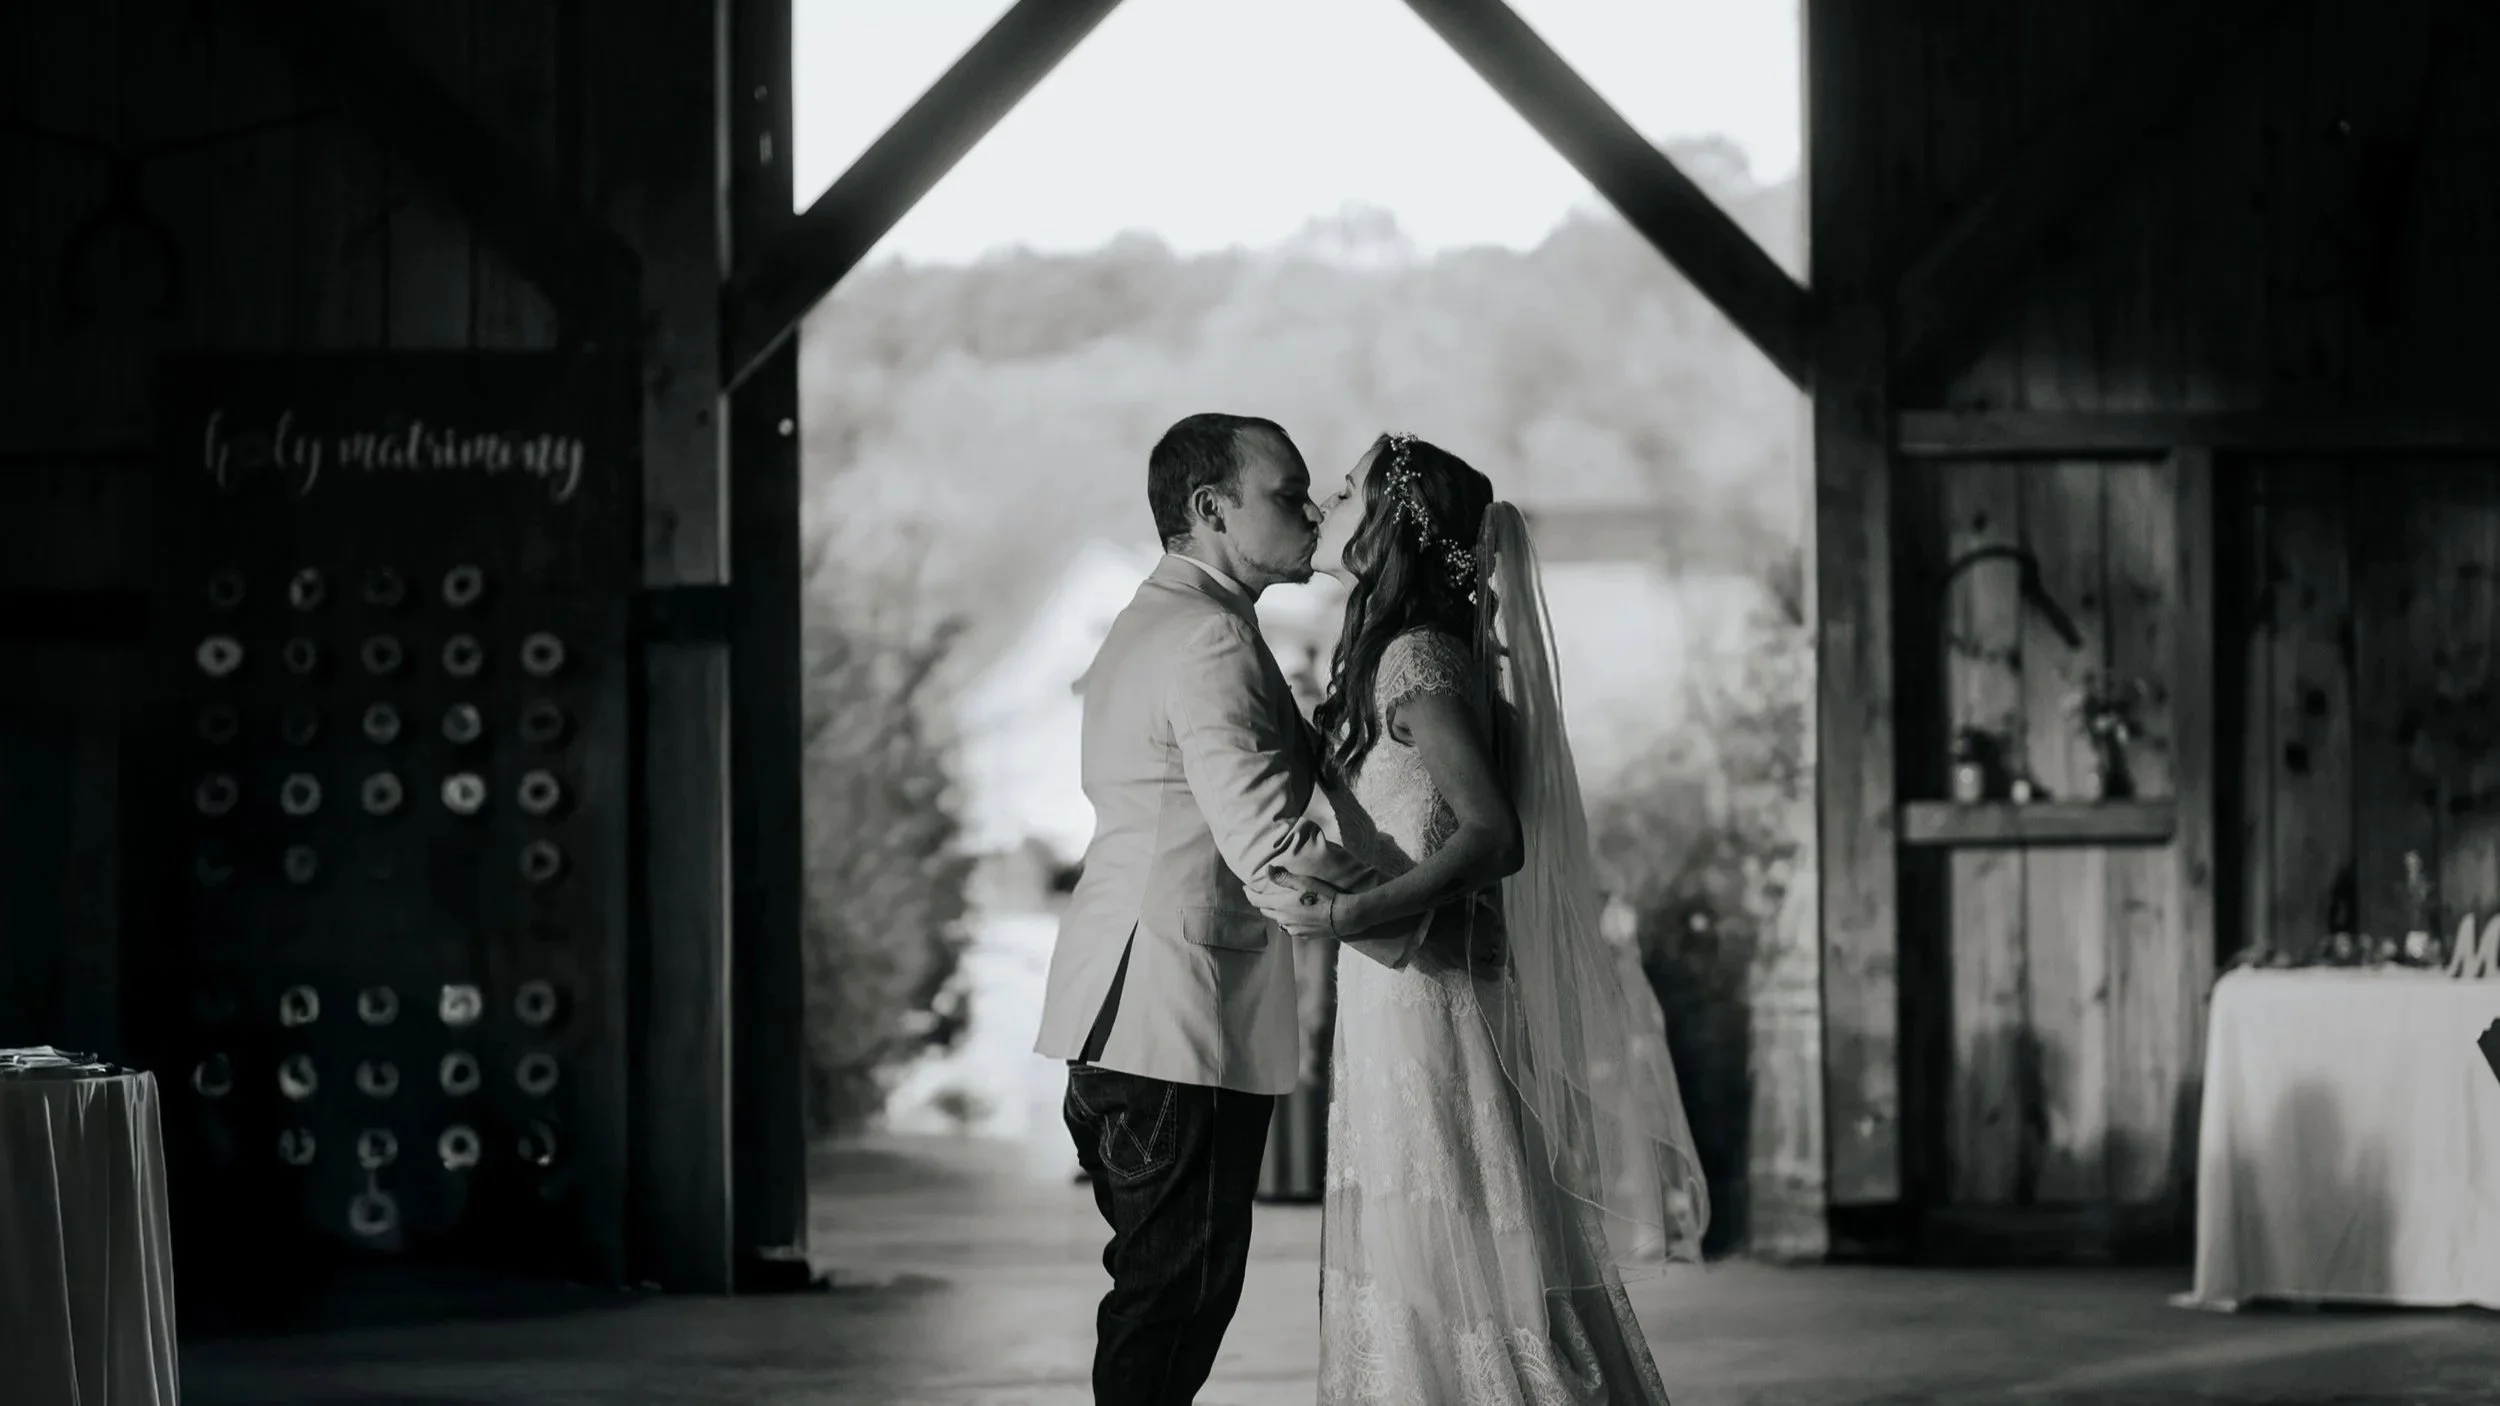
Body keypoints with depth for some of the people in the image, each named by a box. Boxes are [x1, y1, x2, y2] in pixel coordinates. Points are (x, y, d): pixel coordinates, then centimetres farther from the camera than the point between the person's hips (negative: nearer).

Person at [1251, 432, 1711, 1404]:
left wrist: (1351, 912, -31)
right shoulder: (1403, 656, 13)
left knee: (1452, 1280, -6)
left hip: (1424, 1000, -9)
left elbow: (1493, 836, -24)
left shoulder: (1416, 660, -14)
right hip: (1395, 1004, 9)